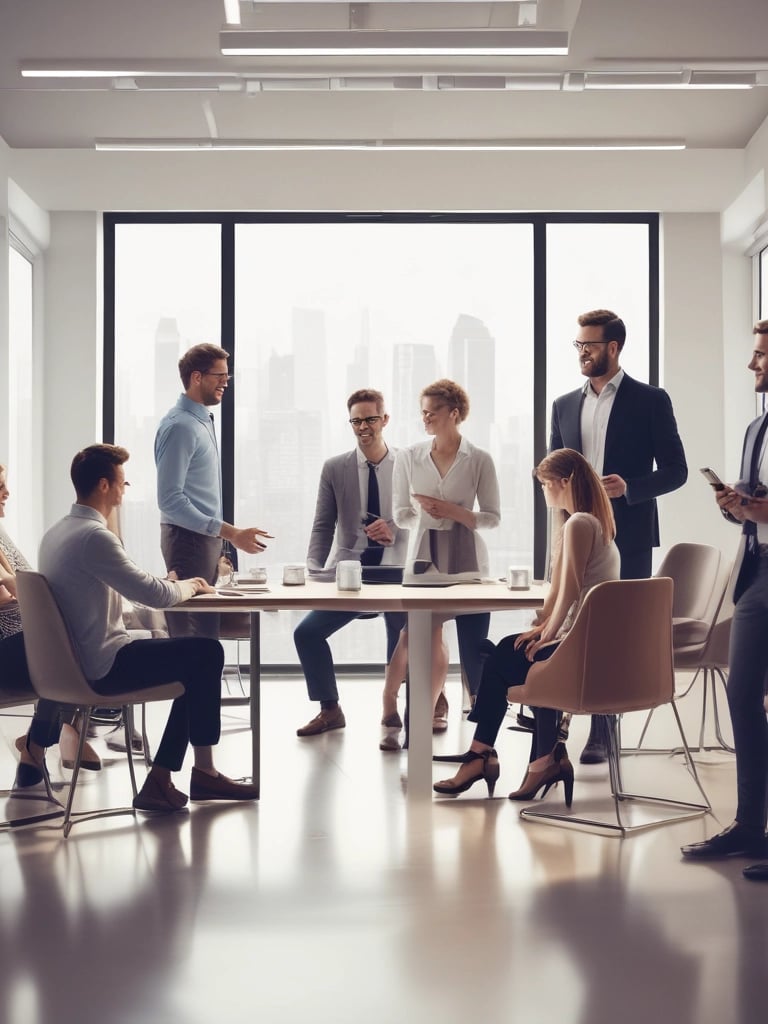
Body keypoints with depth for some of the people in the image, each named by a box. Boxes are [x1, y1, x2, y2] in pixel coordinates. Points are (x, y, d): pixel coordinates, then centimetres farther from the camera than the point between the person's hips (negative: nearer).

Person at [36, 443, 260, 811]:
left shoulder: (56, 533, 10)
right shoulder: (93, 536, -21)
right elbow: (156, 595, -21)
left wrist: (171, 585, 10)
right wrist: (189, 585, 0)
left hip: (76, 662, 10)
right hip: (103, 667, -10)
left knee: (195, 659, 16)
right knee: (207, 651, -2)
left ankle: (161, 780, 14)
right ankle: (203, 771, 10)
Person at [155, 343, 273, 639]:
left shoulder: (202, 421, 14)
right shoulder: (180, 425, -15)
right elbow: (171, 500, -22)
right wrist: (230, 533, -24)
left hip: (206, 538, 9)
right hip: (188, 538, -9)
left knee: (206, 631, 9)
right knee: (191, 635, -9)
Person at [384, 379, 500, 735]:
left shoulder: (479, 460, -2)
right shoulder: (409, 457, 5)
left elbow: (493, 517, -1)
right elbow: (401, 513, 9)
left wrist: (455, 512, -15)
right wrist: (426, 515, -10)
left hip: (466, 560, -2)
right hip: (424, 556, 2)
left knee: (472, 641, -3)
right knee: (429, 636, 8)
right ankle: (431, 708, 23)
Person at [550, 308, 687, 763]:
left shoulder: (650, 400, -1)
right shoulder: (565, 405, 13)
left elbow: (675, 470, -2)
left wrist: (629, 486, -18)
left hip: (628, 538, -4)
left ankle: (604, 734, 7)